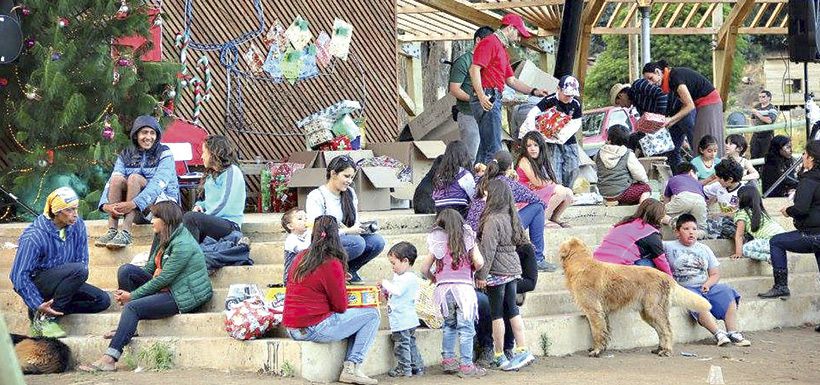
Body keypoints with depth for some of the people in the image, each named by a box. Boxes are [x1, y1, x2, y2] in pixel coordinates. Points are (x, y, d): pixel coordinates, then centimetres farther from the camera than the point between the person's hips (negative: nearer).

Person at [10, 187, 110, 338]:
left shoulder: (77, 225, -6)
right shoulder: (34, 236, -23)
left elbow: (82, 260, 1)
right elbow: (18, 275, -23)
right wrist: (38, 304, -30)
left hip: (62, 281, 7)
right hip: (38, 282, -7)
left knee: (103, 300, -10)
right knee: (78, 270, -32)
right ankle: (43, 318, -24)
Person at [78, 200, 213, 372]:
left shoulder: (183, 246, -20)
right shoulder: (163, 237, 10)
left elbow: (162, 279, -22)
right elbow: (150, 269, 9)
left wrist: (132, 295, -15)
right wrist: (126, 293, -6)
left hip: (182, 297, -9)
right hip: (166, 287, 9)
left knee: (133, 307, -26)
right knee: (126, 270, -6)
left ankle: (109, 359, -32)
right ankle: (126, 328, -4)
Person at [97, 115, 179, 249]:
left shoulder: (164, 154, -4)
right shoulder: (126, 156, 8)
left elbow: (159, 183, -20)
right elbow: (111, 182, -7)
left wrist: (134, 203, -35)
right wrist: (105, 204, -30)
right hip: (137, 213, 4)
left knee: (134, 178, -27)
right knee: (117, 178, -21)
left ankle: (126, 233, -39)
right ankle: (112, 231, -31)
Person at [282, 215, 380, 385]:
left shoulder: (300, 258, 8)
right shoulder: (332, 264, -14)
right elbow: (341, 307, -8)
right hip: (314, 329, -8)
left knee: (352, 318, 26)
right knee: (372, 315, 4)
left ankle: (349, 369, 10)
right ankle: (351, 368, -3)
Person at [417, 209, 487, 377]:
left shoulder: (437, 243, 9)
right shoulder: (467, 239, 6)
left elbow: (425, 268, 8)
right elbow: (479, 262, -3)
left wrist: (433, 278, 28)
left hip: (443, 287, 3)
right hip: (463, 286, -3)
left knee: (449, 325, 18)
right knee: (466, 328, -1)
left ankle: (448, 359, 18)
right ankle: (466, 365, -3)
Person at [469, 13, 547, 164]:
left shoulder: (502, 50, 25)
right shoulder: (489, 43, -6)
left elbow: (511, 81, 26)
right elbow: (474, 69, -17)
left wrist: (534, 91, 15)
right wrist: (481, 96, -26)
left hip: (494, 100, 10)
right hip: (487, 99, -10)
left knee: (485, 146, 10)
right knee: (494, 148, -15)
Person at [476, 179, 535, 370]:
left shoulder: (492, 220, -17)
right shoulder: (510, 217, 8)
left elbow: (488, 250, -18)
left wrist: (481, 275, -13)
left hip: (497, 272, -8)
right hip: (513, 269, 8)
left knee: (496, 314, 0)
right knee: (512, 310, 12)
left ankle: (499, 357, 6)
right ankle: (522, 350, 8)